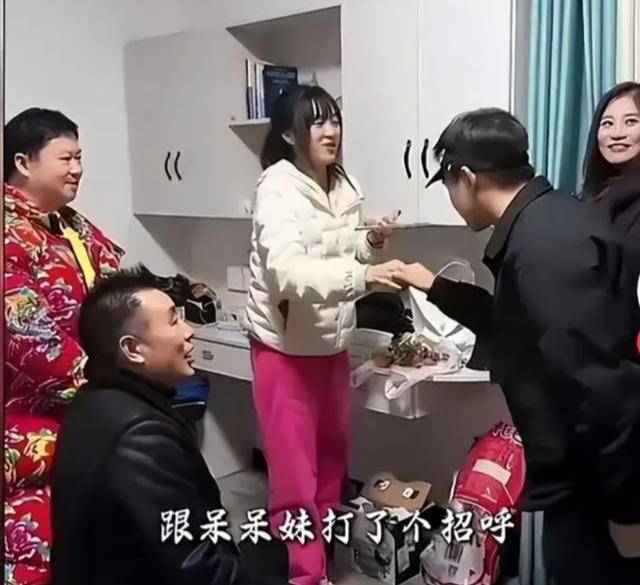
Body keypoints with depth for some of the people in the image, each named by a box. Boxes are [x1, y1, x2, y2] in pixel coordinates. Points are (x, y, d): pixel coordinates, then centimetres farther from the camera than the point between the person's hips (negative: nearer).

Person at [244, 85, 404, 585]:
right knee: (295, 479, 0)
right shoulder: (277, 189, -17)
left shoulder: (344, 187, 4)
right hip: (286, 349, -7)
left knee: (332, 468, 18)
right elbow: (289, 274, -32)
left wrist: (371, 243, -3)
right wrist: (362, 276, -44)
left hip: (333, 346, 7)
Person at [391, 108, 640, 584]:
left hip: (601, 490, -10)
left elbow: (600, 378, -29)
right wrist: (437, 288, 27)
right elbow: (523, 326, 24)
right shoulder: (548, 221, 9)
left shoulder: (544, 241, -25)